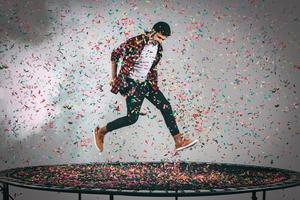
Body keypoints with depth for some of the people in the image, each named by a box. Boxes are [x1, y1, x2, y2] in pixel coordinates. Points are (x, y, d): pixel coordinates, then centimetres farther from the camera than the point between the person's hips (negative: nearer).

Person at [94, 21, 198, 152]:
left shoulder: (158, 48, 4)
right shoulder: (136, 42, -17)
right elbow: (115, 54, -7)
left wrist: (154, 84, 17)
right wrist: (114, 78, -3)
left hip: (146, 83, 7)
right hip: (130, 83, -7)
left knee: (165, 106, -1)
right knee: (132, 117, -14)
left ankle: (179, 141, 4)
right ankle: (101, 132, 4)